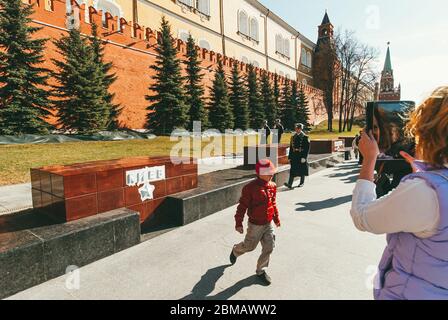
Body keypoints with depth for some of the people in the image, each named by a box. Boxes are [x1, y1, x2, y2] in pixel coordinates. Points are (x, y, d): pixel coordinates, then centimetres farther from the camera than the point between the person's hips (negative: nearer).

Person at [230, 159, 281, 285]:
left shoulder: (272, 186, -1)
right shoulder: (251, 187, -21)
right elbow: (242, 206, -16)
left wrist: (276, 218, 20)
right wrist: (238, 223, -13)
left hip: (268, 224, 5)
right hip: (255, 225, -5)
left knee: (269, 247, 6)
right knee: (249, 246, 12)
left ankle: (260, 270, 27)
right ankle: (235, 251, 46)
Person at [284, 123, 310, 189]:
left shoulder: (305, 137, -4)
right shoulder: (293, 137, 10)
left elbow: (307, 148, -9)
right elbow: (291, 147, 12)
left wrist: (304, 157, -16)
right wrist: (290, 157, 8)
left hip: (301, 156, -3)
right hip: (294, 156, 4)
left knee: (302, 170, 8)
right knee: (292, 170, -4)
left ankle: (302, 183, 23)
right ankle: (290, 184, -9)